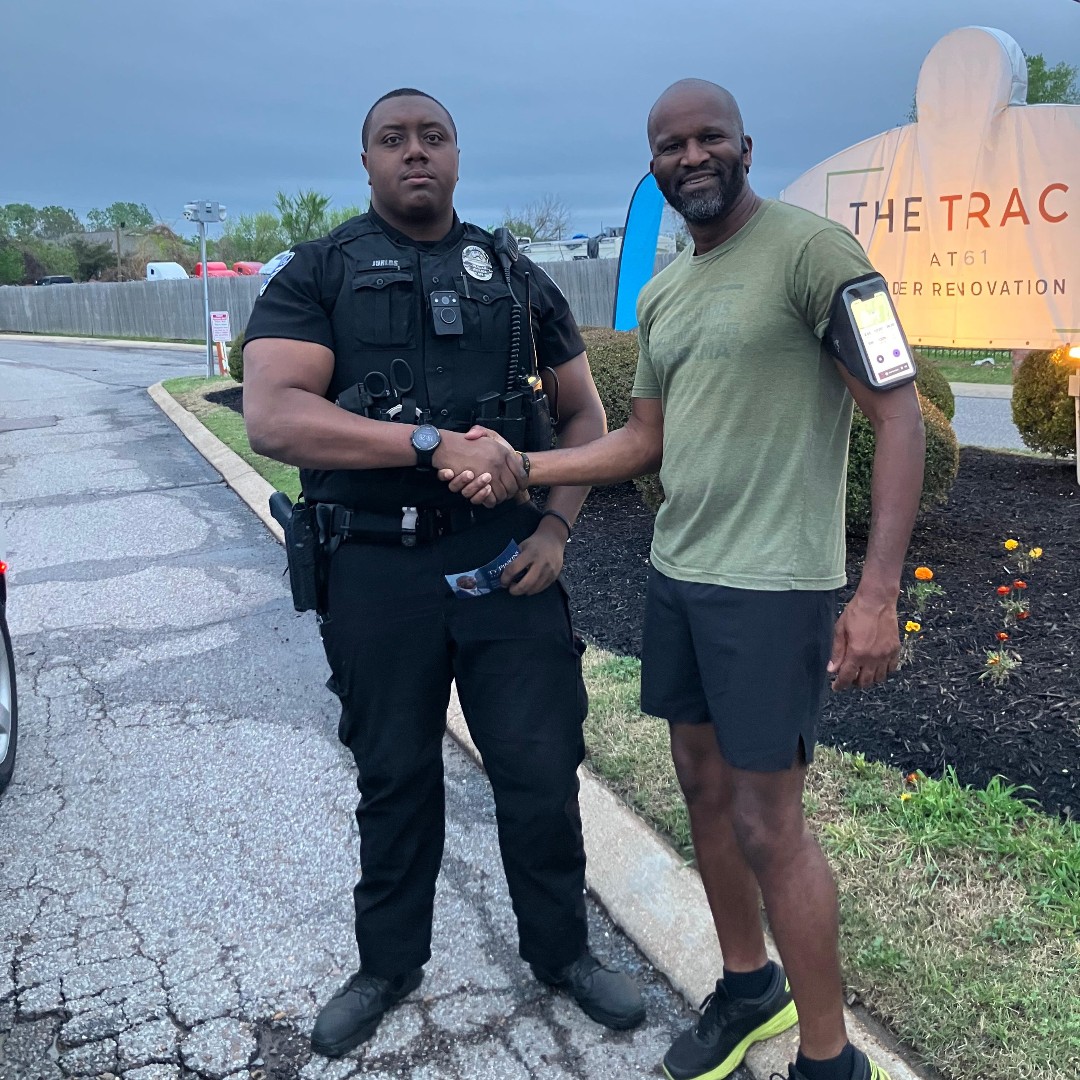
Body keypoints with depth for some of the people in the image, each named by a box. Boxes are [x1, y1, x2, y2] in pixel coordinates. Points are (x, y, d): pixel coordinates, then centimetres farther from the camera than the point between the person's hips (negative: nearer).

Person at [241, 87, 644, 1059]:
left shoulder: (516, 277, 11)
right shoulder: (318, 274, 2)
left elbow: (585, 413, 14)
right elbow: (272, 417, -14)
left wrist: (557, 525, -2)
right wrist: (435, 443, -23)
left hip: (508, 559, 2)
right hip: (376, 569, -1)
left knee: (540, 766, 6)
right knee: (394, 776, 12)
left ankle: (562, 950, 30)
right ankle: (389, 964, 34)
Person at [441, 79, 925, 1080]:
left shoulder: (810, 247, -10)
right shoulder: (660, 295, 13)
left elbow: (897, 411, -14)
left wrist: (878, 593, -21)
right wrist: (518, 468, 2)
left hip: (772, 584, -7)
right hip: (675, 573, 8)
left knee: (765, 825, -1)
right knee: (703, 787, 16)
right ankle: (748, 986, 38)